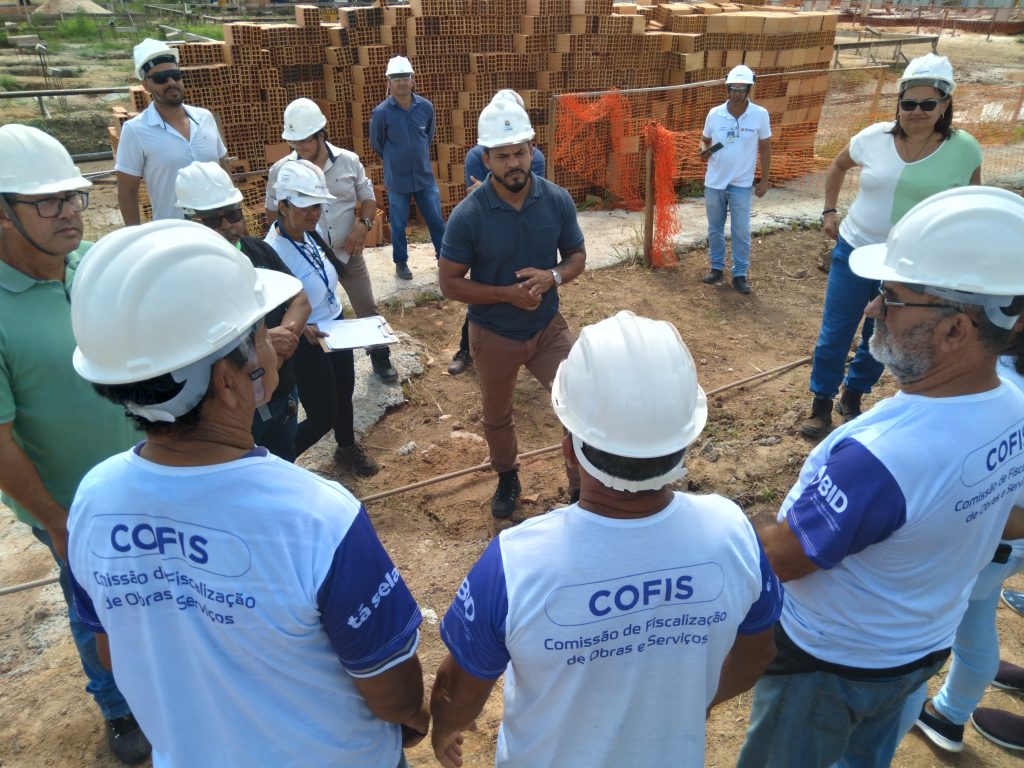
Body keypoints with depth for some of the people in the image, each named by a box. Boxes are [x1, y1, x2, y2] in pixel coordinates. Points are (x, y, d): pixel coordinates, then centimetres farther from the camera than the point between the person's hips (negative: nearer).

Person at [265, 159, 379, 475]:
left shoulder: (310, 234, -7)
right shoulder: (273, 252, -30)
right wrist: (301, 329, -36)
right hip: (306, 345, -8)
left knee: (344, 393, 26)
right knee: (323, 416, 3)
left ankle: (347, 449, 53)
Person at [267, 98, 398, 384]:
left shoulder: (349, 161, -6)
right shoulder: (280, 170, -8)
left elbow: (368, 199, 3)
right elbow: (273, 214, 2)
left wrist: (363, 224, -16)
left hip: (349, 253, 1)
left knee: (367, 309, 9)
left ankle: (380, 357, 29)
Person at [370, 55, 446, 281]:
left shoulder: (426, 107, -5)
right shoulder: (381, 112, -13)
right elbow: (376, 144, 2)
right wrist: (395, 160, 12)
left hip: (425, 175, 2)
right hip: (397, 179, -2)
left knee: (436, 219, 10)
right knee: (398, 224, 10)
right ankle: (400, 262, 27)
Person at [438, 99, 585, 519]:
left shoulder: (557, 200, -13)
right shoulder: (468, 215, -21)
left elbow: (577, 256, 0)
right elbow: (449, 282, -15)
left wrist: (552, 276, -23)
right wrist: (507, 294, -27)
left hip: (548, 328, 1)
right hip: (494, 337, -1)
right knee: (497, 418, 20)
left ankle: (582, 487, 20)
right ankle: (507, 478, 49)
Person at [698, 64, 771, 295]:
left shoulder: (760, 115, -8)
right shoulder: (714, 114, -4)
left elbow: (765, 149, 0)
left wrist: (764, 180, -1)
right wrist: (704, 151, -12)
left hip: (741, 184, -2)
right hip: (714, 182, 2)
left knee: (741, 231, 0)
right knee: (715, 229, 13)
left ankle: (740, 274, 11)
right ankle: (717, 268, 28)